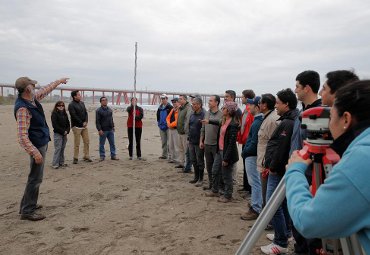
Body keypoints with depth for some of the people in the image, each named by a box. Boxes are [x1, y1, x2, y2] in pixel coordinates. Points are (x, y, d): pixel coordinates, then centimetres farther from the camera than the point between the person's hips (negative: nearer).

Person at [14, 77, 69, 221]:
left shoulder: (33, 98, 3)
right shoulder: (22, 108, -24)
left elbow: (45, 90, 25)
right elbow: (22, 135, -26)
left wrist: (58, 81, 35)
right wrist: (35, 152, -28)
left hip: (42, 143, 10)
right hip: (37, 146, -10)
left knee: (35, 177, 19)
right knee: (35, 178, -4)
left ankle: (27, 205, 31)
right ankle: (27, 211, 5)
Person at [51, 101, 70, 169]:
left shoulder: (65, 114, 13)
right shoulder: (54, 114, -6)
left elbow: (68, 124, 14)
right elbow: (55, 125, -13)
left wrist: (67, 131, -4)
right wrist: (62, 131, -13)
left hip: (64, 134, 6)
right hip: (58, 134, -6)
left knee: (62, 148, 9)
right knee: (58, 148, -7)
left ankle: (61, 162, 17)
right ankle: (55, 164, -2)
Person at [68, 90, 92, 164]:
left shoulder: (82, 103, 12)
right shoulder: (71, 105, -9)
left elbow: (86, 113, 10)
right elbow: (74, 116, -15)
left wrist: (86, 121, -5)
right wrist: (82, 123, -12)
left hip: (84, 126, 7)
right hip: (77, 126, -6)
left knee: (87, 142, 7)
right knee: (77, 144, -3)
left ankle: (86, 157, 17)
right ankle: (75, 158, 8)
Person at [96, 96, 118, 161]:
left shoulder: (110, 110, 13)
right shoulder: (98, 110, -5)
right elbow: (97, 121, -10)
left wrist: (113, 127, 15)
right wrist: (99, 130, -16)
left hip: (110, 130, 5)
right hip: (103, 130, -5)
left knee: (112, 143, 6)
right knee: (102, 144, 3)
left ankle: (113, 155, 13)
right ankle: (102, 156, 12)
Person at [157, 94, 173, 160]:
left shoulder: (170, 107, -7)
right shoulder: (160, 108, 14)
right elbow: (158, 116, 23)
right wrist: (159, 123, 13)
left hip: (168, 127, -7)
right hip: (162, 127, 7)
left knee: (169, 142, -6)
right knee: (163, 142, 13)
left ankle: (170, 155, -1)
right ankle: (164, 155, 21)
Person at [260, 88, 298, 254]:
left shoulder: (287, 123, -21)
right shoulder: (289, 121, 12)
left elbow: (281, 148, -26)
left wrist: (273, 167, -16)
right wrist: (271, 165, 15)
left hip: (278, 171, -11)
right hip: (281, 169, 11)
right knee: (283, 202, 21)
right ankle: (285, 232, 35)